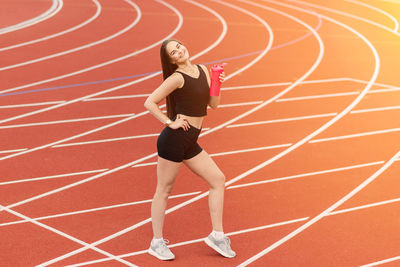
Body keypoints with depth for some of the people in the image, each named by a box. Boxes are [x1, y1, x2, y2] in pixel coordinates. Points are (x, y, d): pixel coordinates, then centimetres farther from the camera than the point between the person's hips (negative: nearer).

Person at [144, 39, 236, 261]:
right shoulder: (177, 78, -12)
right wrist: (170, 123, -13)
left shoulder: (202, 70, 10)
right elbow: (149, 103, -15)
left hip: (190, 143, 8)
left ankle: (217, 235, 13)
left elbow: (213, 104, 11)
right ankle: (157, 243, 14)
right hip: (174, 139, -8)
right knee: (164, 190, 2)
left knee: (218, 180, 7)